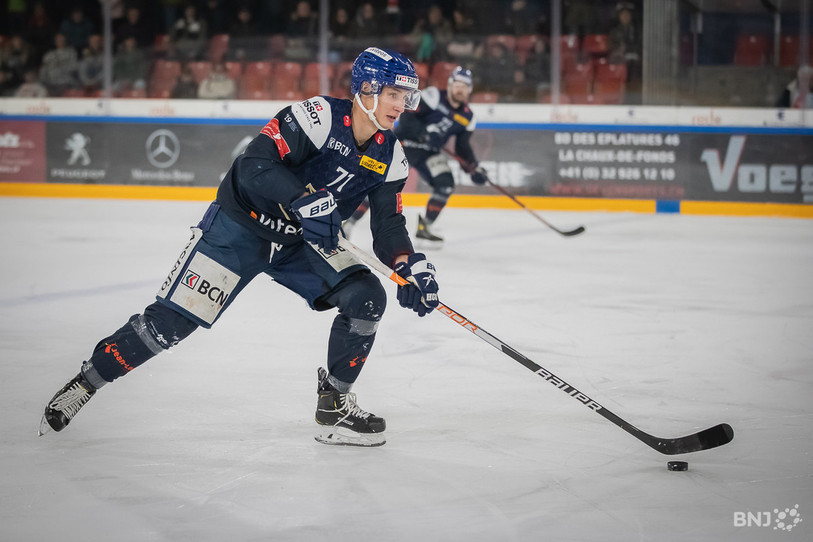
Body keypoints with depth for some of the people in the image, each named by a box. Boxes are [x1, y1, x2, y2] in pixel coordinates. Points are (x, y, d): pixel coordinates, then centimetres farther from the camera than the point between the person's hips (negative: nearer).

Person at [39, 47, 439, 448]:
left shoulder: (390, 156, -3)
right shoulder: (319, 117, -24)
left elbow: (389, 224, -2)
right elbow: (255, 166, -33)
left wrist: (411, 267, -20)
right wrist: (305, 199, -46)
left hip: (304, 241, 6)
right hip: (240, 227, -6)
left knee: (367, 298, -14)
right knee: (173, 319, -11)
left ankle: (333, 406, 2)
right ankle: (85, 382, 8)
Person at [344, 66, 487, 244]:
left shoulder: (467, 117, 4)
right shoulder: (435, 96, -15)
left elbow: (463, 148, 10)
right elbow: (406, 116, -20)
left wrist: (474, 169, -3)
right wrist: (423, 133, -33)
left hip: (428, 152, 6)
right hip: (403, 142, -6)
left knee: (445, 184, -12)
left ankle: (425, 227, 4)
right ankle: (348, 222, -9)